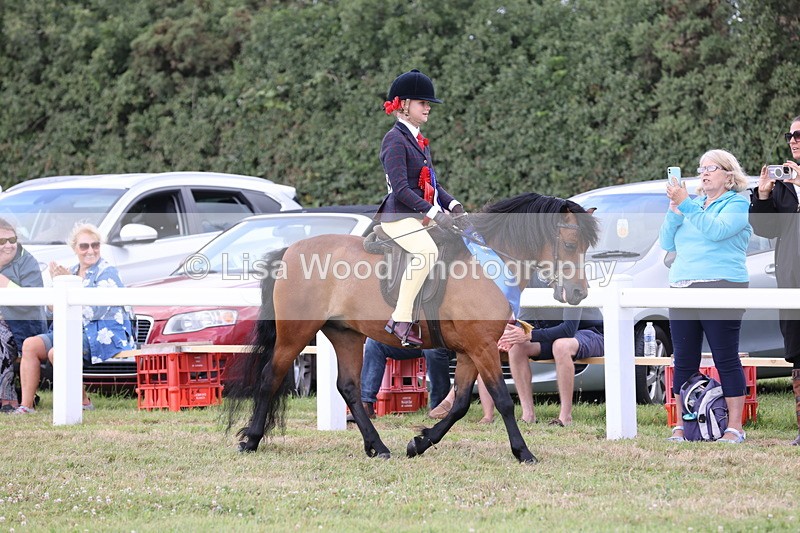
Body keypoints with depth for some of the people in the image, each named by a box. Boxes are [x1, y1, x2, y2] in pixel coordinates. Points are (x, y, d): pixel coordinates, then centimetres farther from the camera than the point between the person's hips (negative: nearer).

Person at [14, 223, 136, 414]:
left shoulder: (107, 273, -7)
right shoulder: (72, 272, 16)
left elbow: (96, 311, -19)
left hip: (103, 335, -8)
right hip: (73, 331, 8)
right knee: (30, 345, -10)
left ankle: (83, 402, -15)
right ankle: (26, 405, -15)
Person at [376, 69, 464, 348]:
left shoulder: (419, 140, 18)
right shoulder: (395, 140, -11)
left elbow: (432, 184, 20)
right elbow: (401, 188, -20)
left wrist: (453, 205, 1)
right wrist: (434, 213, -25)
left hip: (422, 217, 10)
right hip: (398, 217, -10)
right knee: (427, 251, -35)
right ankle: (401, 319, -31)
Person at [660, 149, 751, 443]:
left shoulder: (737, 204, 2)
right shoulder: (695, 203, 20)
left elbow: (716, 230, -17)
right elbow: (667, 243, 15)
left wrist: (686, 205, -19)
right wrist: (674, 210, 0)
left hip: (721, 287, -6)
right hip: (681, 288, 6)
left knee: (726, 360, -6)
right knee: (684, 362, 5)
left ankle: (735, 427, -4)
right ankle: (681, 426, 9)